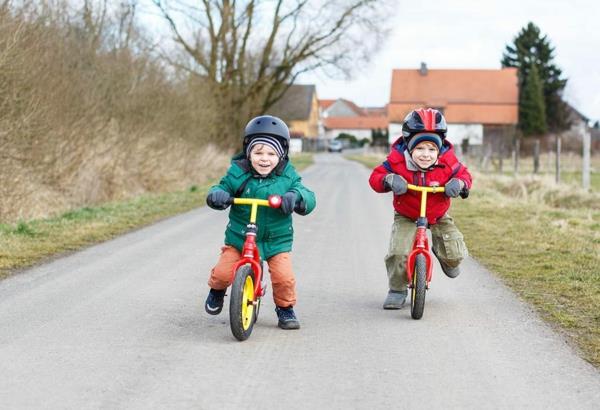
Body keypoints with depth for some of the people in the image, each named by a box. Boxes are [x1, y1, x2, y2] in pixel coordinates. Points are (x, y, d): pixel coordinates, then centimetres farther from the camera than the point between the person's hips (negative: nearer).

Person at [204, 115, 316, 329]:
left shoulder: (288, 177, -8)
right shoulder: (238, 173, -9)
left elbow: (309, 199, -13)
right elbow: (223, 188, -4)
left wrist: (296, 197, -36)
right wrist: (216, 194, -29)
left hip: (277, 240, 0)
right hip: (239, 237, 0)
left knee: (284, 277, -13)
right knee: (223, 272, -8)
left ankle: (285, 308, 17)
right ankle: (217, 291, 30)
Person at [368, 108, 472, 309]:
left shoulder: (447, 163, -19)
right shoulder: (397, 162, -23)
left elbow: (464, 174, -5)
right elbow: (375, 176, -18)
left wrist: (459, 183, -29)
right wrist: (389, 179, -40)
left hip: (438, 215, 2)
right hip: (406, 216, -2)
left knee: (455, 253, -7)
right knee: (397, 253, -23)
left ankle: (446, 258, 34)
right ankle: (397, 290, 2)